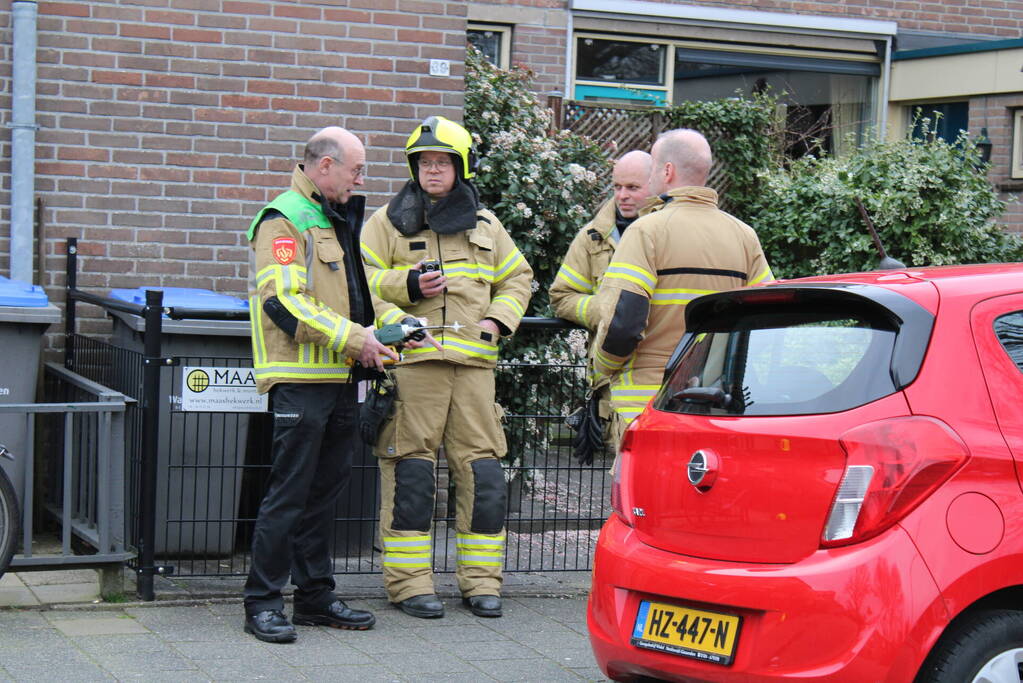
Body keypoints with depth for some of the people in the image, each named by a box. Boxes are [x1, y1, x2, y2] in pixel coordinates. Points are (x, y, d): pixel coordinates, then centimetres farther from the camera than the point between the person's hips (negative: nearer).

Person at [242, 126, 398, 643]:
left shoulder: (337, 221, 20)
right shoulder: (283, 220, -9)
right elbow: (284, 301, -19)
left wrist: (377, 333, 12)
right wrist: (354, 339, -18)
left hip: (339, 379, 9)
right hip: (300, 381, -9)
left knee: (324, 490, 12)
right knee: (289, 492, -7)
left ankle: (316, 596, 20)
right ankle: (262, 602, 0)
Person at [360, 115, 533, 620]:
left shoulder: (485, 225, 19)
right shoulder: (388, 222, 8)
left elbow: (516, 278, 26)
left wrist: (500, 318, 8)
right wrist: (407, 285, -12)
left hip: (473, 360, 3)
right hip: (412, 358, -3)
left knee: (483, 472, 0)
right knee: (410, 470, -4)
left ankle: (481, 579, 11)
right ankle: (409, 582, 3)